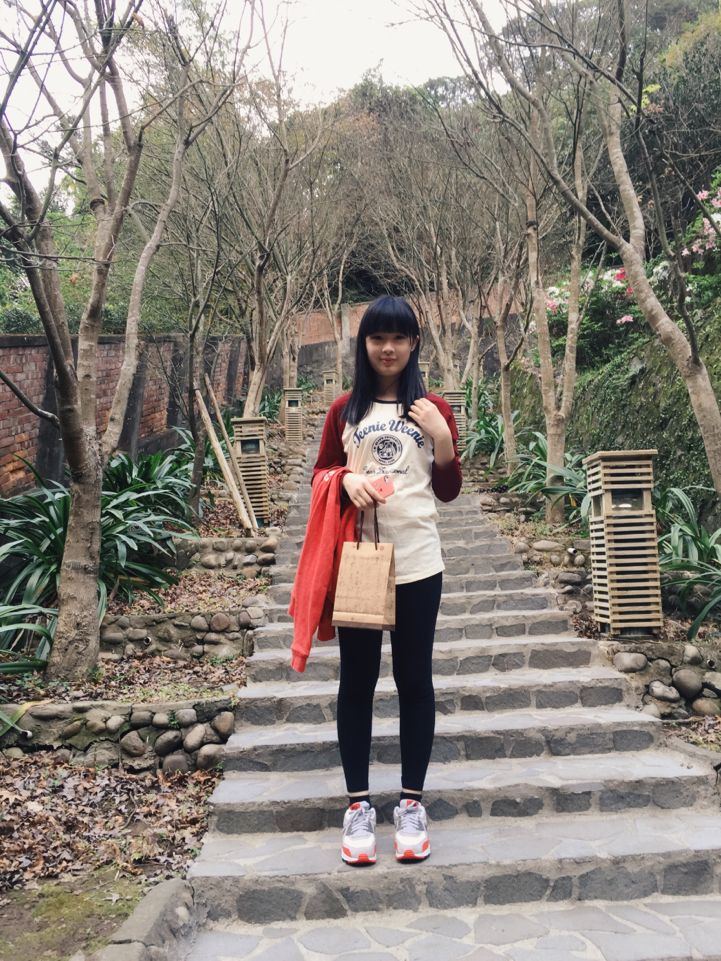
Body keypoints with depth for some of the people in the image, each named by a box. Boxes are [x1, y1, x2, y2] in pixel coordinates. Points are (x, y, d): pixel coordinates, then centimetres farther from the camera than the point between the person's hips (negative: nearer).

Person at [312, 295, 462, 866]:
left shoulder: (434, 410, 6)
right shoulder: (345, 410, 6)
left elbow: (448, 492, 7)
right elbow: (320, 473, 10)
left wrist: (441, 438, -9)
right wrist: (347, 478, -11)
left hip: (417, 562, 0)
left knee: (415, 677, 8)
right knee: (357, 679, 7)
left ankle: (412, 801, 22)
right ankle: (358, 803, 20)